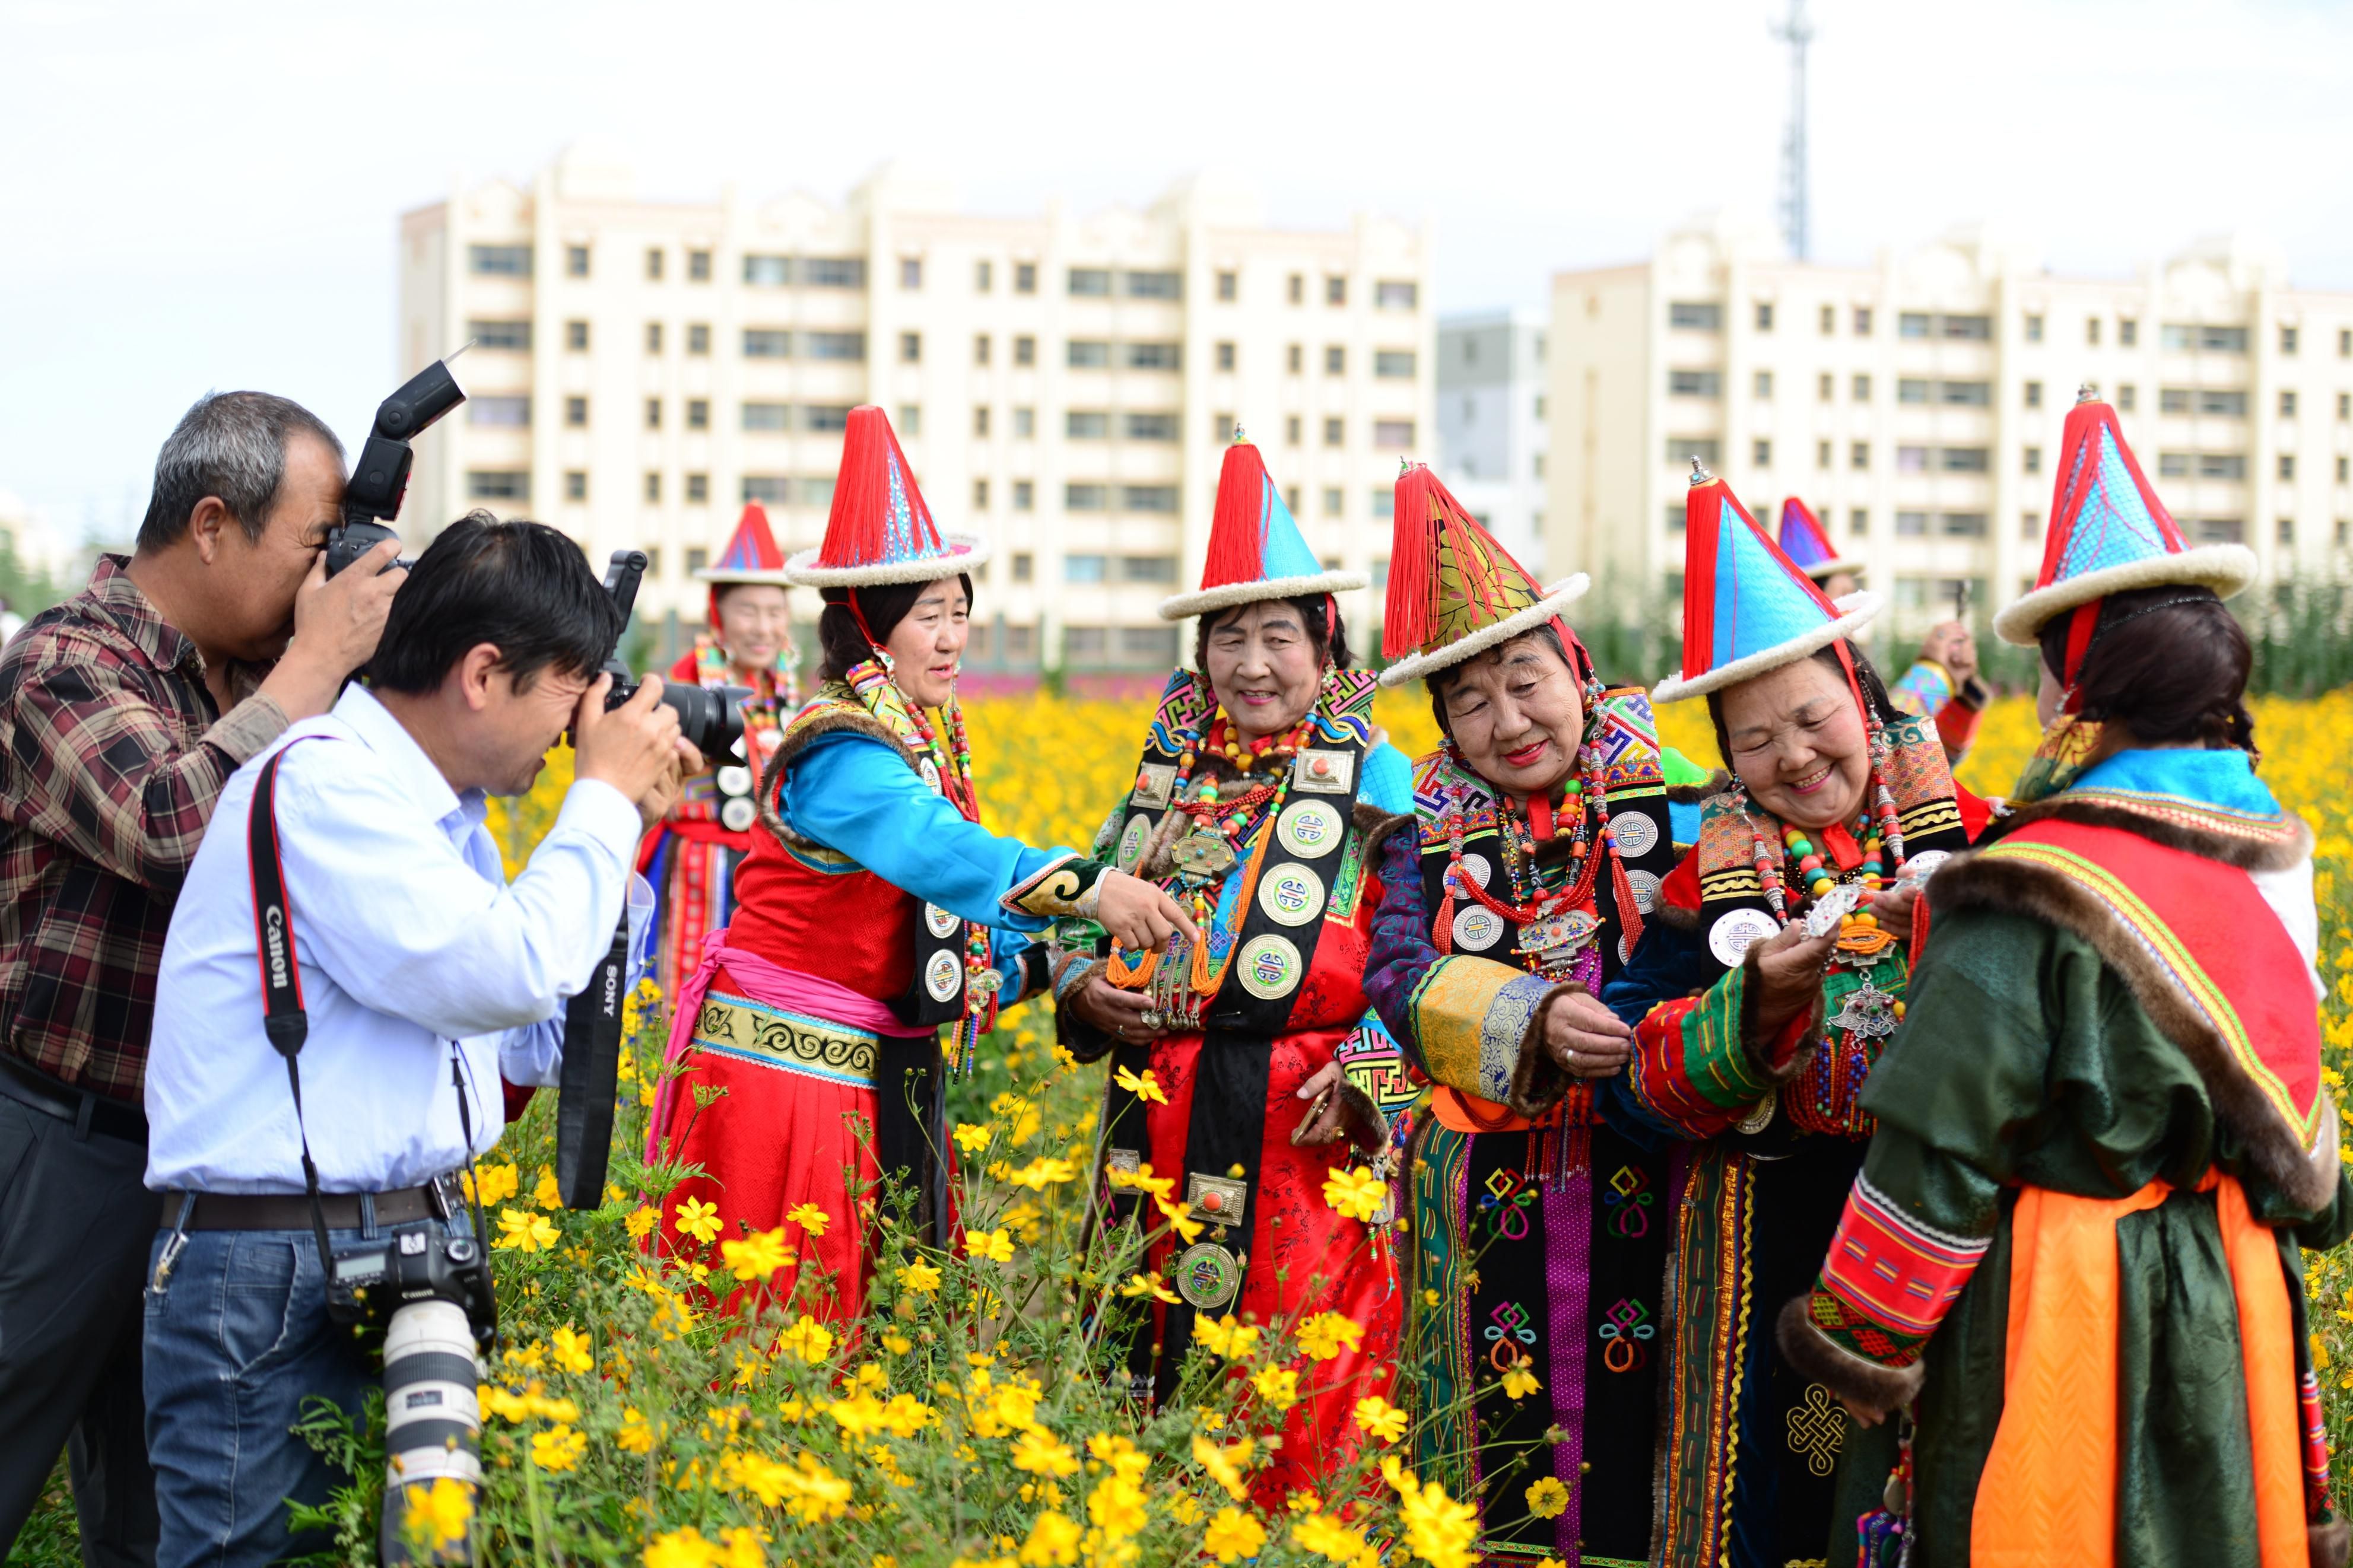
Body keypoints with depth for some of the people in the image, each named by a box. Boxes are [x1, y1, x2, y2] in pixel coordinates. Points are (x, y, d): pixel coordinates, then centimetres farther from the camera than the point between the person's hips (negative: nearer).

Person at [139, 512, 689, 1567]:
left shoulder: (438, 807, 14)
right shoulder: (322, 781, -15)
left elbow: (532, 1049, 20)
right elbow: (501, 978, -22)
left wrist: (627, 837, 13)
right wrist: (604, 798, -8)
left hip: (413, 1269, 9)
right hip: (274, 1291, -9)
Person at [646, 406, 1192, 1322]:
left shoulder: (925, 742, 11)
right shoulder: (842, 754, -18)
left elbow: (954, 902, 14)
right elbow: (940, 851, -35)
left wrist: (1043, 964, -2)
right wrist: (1087, 886, -45)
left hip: (883, 1088, 9)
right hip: (788, 1075, -9)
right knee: (785, 1312, -6)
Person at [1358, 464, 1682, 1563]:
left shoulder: (1665, 783, 3)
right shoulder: (1433, 827, 7)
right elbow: (1402, 973, -10)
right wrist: (1532, 1019, -26)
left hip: (1644, 1180, -2)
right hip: (1485, 1198, 2)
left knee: (1639, 1461, -1)